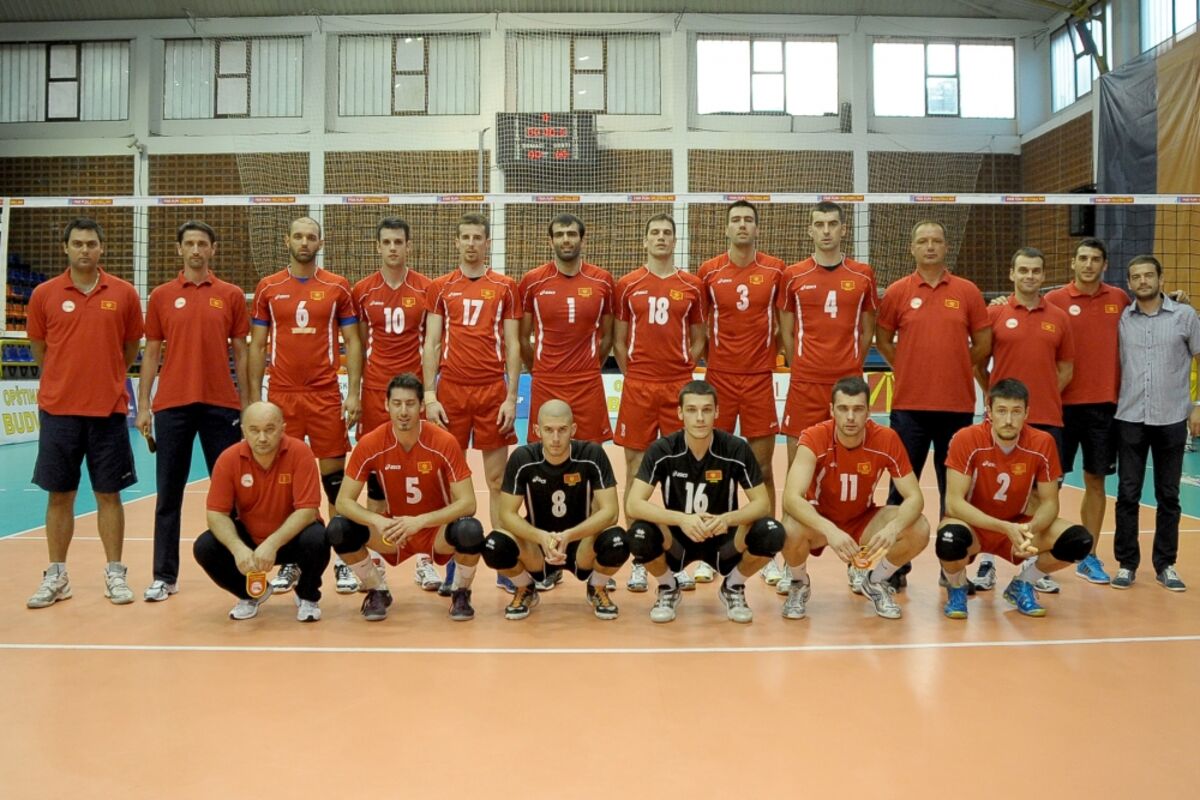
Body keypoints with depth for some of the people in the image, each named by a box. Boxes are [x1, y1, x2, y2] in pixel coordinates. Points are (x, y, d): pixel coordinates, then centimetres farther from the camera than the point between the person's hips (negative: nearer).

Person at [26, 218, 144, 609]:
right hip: (58, 410, 1)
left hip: (109, 410, 0)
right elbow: (39, 350, 12)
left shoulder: (123, 293, 1)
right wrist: (68, 380, 11)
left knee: (109, 494, 5)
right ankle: (56, 577, 18)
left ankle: (115, 574, 14)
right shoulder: (44, 294, 2)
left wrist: (104, 379, 11)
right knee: (59, 494, 7)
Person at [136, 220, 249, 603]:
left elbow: (240, 352, 7)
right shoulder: (161, 296, 7)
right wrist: (143, 406, 2)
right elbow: (151, 353, 8)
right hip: (171, 406, 1)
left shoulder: (232, 295, 5)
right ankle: (165, 576, 13)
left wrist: (247, 404, 2)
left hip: (221, 405, -1)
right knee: (169, 494, 5)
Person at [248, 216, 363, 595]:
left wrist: (353, 393, -5)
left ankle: (344, 560, 10)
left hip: (326, 396, -1)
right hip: (281, 396, 1)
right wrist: (254, 398, 3)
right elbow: (257, 345, 9)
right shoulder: (268, 288, 7)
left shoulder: (337, 287, 4)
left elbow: (352, 342, 4)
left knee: (333, 473, 0)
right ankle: (288, 562, 17)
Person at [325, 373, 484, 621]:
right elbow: (344, 501, -14)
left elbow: (467, 503, -22)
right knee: (338, 529, -23)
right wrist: (378, 521, -34)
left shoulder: (445, 442, -20)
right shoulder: (370, 444, -15)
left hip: (437, 528, -2)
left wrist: (420, 521, -35)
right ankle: (378, 591, 5)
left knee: (470, 530, -34)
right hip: (393, 529, 2)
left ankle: (461, 592, -1)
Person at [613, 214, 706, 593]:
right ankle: (638, 561, 12)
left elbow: (698, 340, 12)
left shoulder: (692, 286, 7)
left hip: (679, 387, 1)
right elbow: (618, 340, 9)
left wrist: (682, 371, 2)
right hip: (637, 387, 0)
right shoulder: (627, 285, 6)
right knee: (636, 470, 2)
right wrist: (633, 376, 2)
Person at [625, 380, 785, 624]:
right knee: (639, 535, -33)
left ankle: (733, 587, 4)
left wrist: (727, 519, -34)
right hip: (676, 540, 0)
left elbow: (762, 503, -13)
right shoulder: (662, 451, -16)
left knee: (771, 534, -28)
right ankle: (668, 588, 2)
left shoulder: (737, 449, -15)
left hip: (723, 540, 1)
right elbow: (633, 505, -23)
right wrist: (681, 519, -39)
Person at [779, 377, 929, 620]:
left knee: (919, 530, -23)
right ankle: (799, 585, 0)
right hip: (819, 520, -2)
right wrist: (830, 530, -52)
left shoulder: (887, 440, -18)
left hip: (863, 520, 3)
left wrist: (893, 528, -38)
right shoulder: (814, 439, -26)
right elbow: (791, 497, -36)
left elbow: (914, 496, -17)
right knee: (792, 530, -36)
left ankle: (875, 583, 8)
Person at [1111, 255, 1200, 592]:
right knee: (1128, 494, 3)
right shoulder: (1121, 319, 3)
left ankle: (1166, 565, 19)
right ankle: (1127, 563, 14)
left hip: (1172, 419, 0)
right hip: (1130, 419, 1)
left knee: (1168, 496, 8)